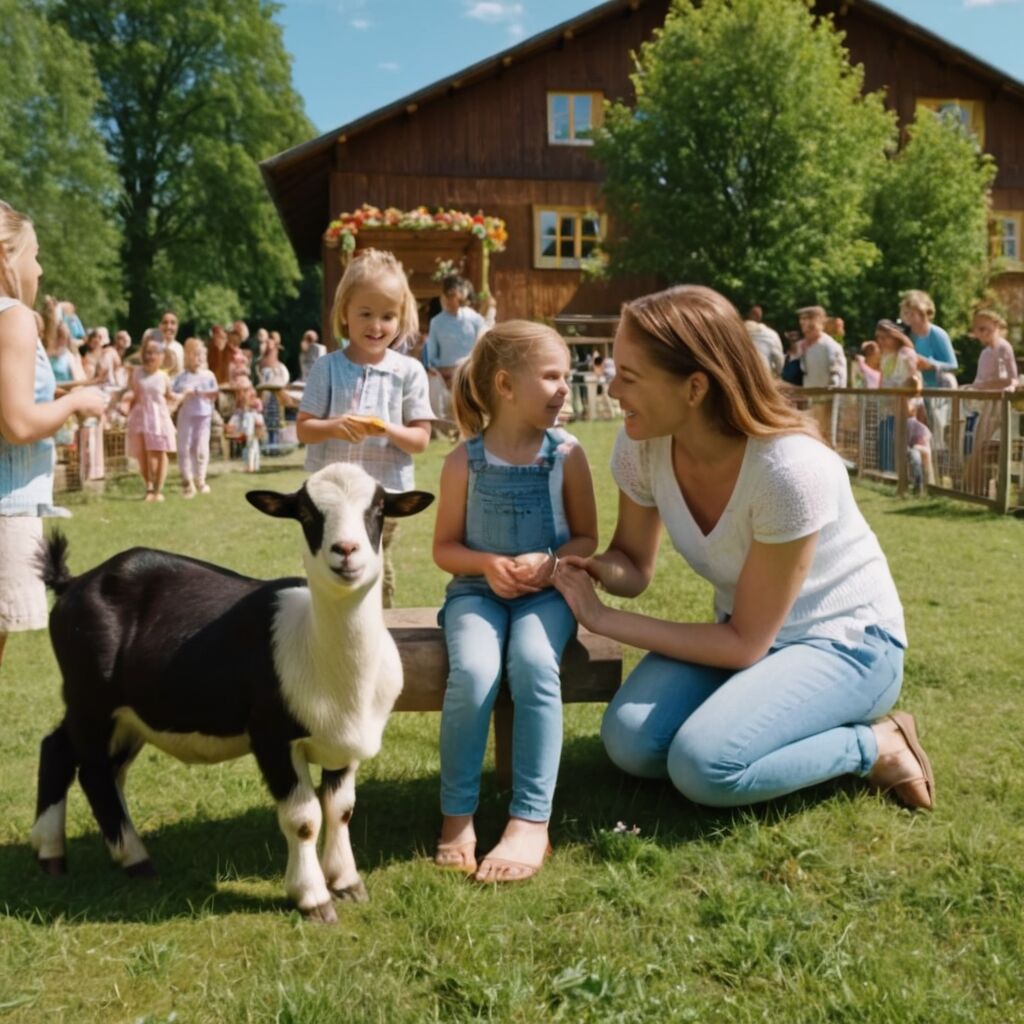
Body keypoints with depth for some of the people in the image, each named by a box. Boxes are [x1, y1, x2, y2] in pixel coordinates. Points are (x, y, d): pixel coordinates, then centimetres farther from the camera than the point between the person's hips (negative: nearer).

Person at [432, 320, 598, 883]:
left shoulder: (566, 454, 0)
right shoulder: (465, 460, -2)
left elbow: (586, 539, 5)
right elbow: (445, 548, 5)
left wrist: (549, 563, -15)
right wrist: (487, 564, -15)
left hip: (544, 590, 0)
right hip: (477, 590, 0)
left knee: (534, 665, -32)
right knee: (473, 672, -30)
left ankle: (531, 822, -26)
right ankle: (457, 816, -13)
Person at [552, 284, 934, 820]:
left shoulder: (790, 469, -33)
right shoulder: (643, 445, -15)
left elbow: (746, 643, -23)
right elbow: (634, 566, 1)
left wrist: (605, 620, -23)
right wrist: (600, 568, -25)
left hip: (844, 639, -6)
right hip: (746, 628, 7)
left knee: (705, 766, -28)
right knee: (630, 741, -15)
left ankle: (877, 745, -3)